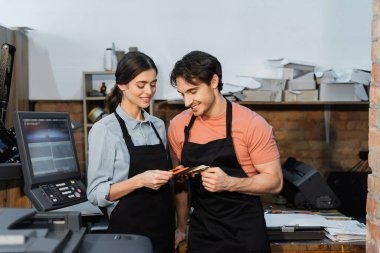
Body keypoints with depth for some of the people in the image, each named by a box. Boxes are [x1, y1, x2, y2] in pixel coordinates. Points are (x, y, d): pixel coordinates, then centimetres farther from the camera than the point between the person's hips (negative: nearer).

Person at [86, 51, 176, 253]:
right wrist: (140, 181, -24)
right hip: (128, 232, -5)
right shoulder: (104, 130, -11)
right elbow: (96, 194, -13)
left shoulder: (158, 125, 6)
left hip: (164, 228, 6)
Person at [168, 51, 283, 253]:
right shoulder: (178, 126, -2)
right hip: (200, 232, 3)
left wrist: (229, 183, -25)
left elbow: (274, 181, -11)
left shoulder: (252, 124, -14)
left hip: (245, 231, -3)